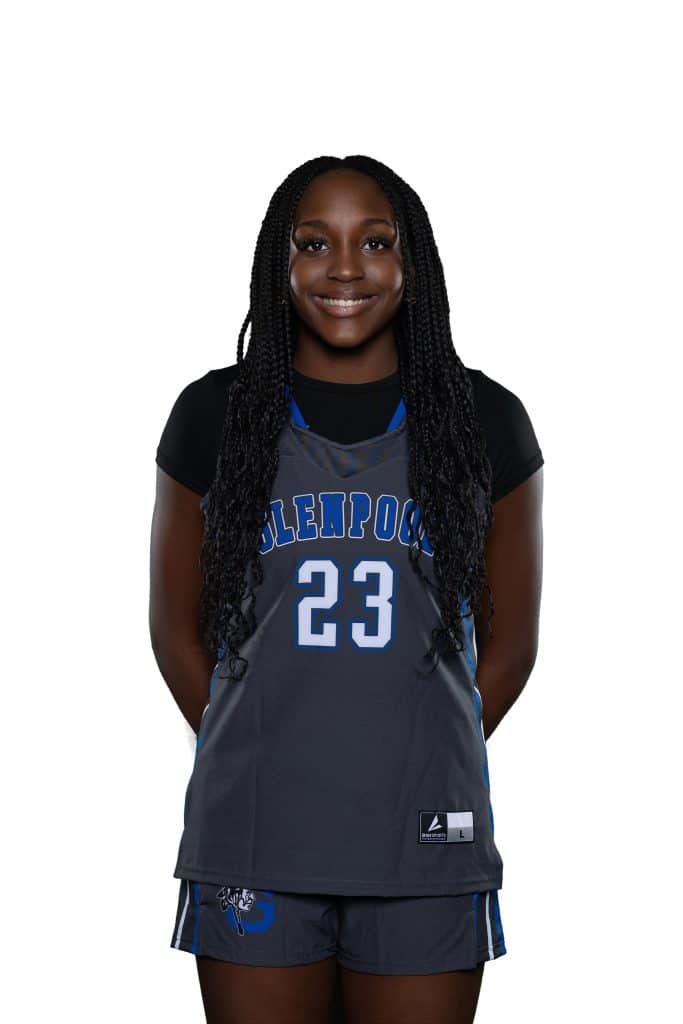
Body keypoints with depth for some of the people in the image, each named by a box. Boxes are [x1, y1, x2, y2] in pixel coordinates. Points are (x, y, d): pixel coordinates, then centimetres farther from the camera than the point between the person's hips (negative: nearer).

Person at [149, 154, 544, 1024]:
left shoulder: (484, 421, 4)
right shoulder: (215, 415, 4)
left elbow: (510, 636, 10)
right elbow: (177, 627, 10)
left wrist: (425, 768, 6)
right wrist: (253, 757, 4)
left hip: (426, 848, 0)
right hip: (252, 844, 0)